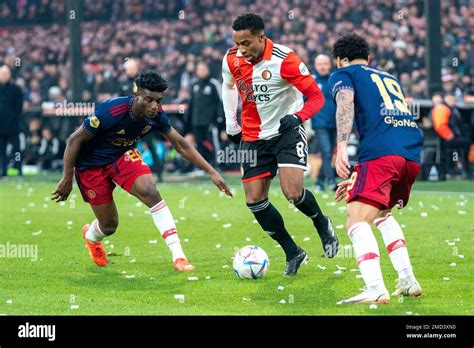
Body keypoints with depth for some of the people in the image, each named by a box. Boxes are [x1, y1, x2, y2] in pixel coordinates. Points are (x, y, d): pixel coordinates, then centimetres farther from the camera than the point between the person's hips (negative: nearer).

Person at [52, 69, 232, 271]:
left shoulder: (156, 115, -18)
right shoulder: (110, 112, -35)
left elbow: (180, 144, -4)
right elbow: (74, 140, -24)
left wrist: (211, 172, -7)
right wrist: (67, 179, -19)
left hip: (123, 156, 4)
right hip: (91, 165, -4)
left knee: (150, 192, -24)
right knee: (109, 226, 4)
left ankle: (178, 256, -23)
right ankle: (90, 236, 44)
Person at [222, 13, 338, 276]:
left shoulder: (284, 60, -21)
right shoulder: (232, 60, -6)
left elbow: (316, 96, -16)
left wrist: (297, 117, -34)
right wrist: (231, 124, 15)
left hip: (288, 131, -5)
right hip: (254, 137, 5)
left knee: (293, 192, -22)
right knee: (254, 200, -3)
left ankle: (322, 224, 11)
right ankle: (292, 253, 12)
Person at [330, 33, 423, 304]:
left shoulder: (343, 74, 17)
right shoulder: (390, 78, 36)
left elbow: (346, 101, -7)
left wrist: (342, 146, -20)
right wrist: (358, 176, 44)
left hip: (381, 154, -7)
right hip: (413, 153, 7)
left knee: (358, 222, -13)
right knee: (382, 212, 29)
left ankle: (375, 289, -34)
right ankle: (408, 281, 18)